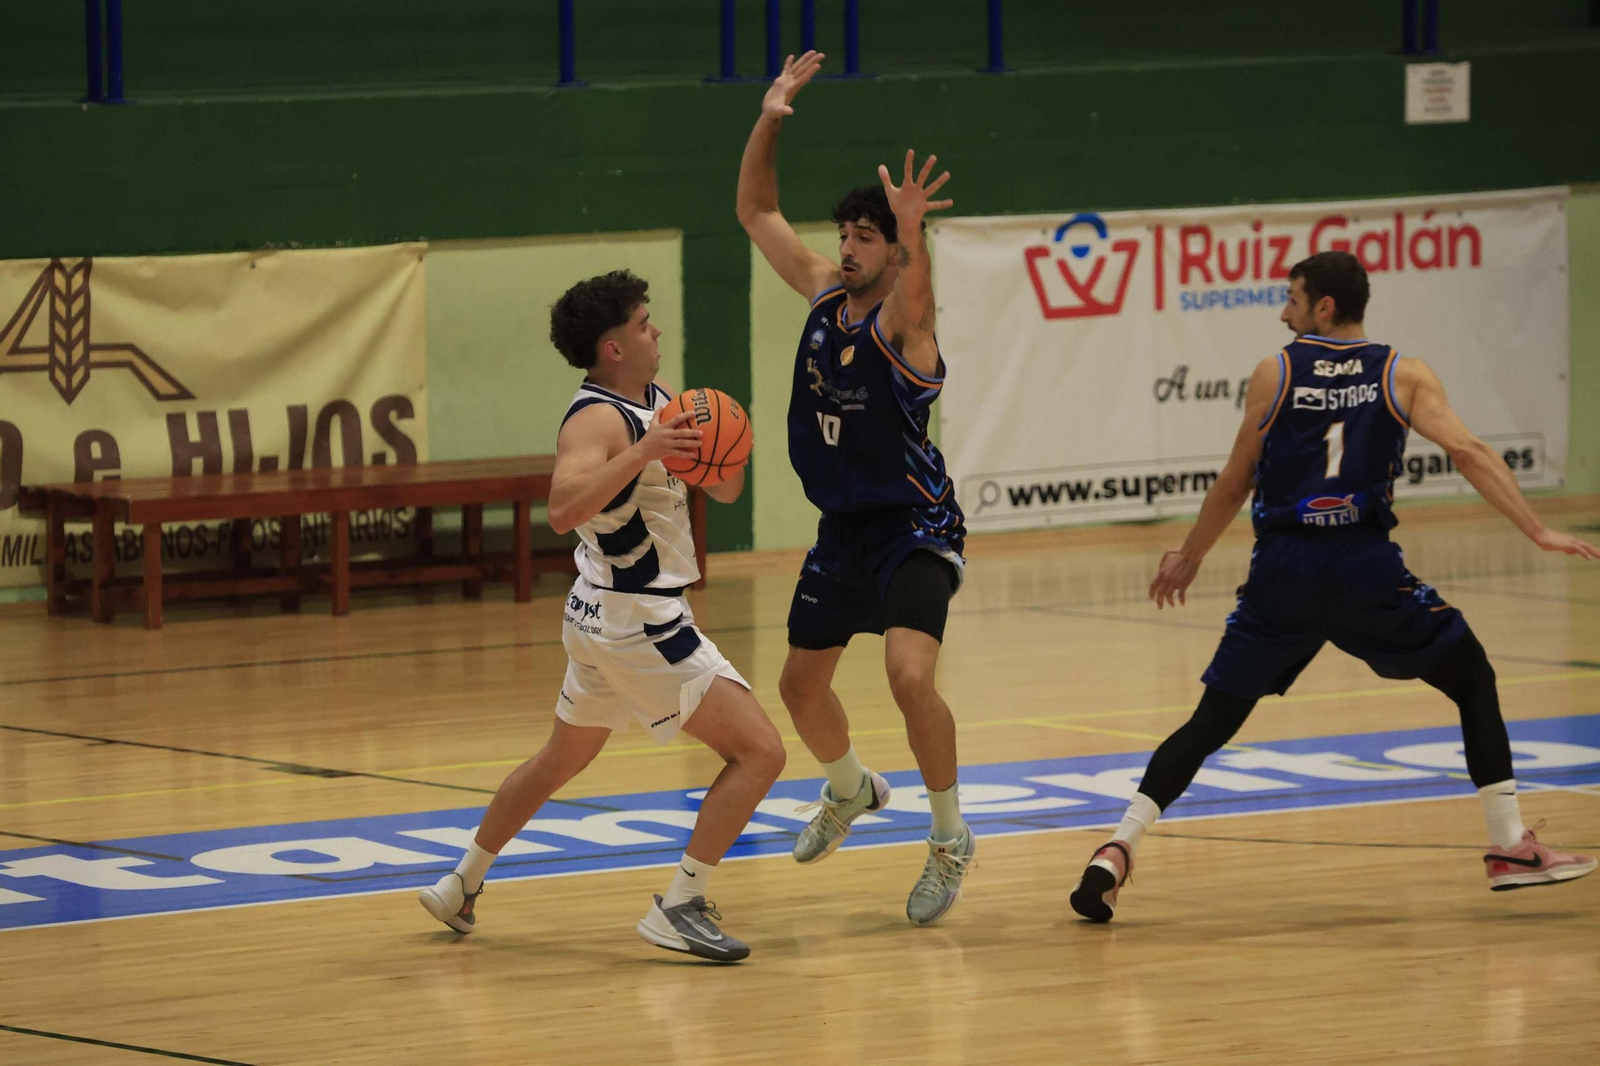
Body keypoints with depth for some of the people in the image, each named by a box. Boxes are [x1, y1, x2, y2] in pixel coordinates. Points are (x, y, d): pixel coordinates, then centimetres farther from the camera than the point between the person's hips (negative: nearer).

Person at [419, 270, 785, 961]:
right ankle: (680, 908, -12)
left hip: (609, 620, 10)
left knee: (559, 762, 26)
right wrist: (641, 454, -43)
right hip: (637, 625, -10)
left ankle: (461, 886, 37)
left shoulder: (658, 402, 8)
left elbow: (727, 491, 12)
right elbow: (563, 510, -37)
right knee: (760, 752, -11)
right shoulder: (597, 420, -20)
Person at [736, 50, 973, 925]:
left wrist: (913, 232, -66)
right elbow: (756, 214, 7)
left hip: (914, 527, -8)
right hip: (842, 526, 8)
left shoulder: (902, 321, -20)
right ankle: (848, 791, 48)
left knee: (909, 673, -26)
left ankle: (949, 838, -9)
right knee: (801, 686, 18)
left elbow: (914, 294, -46)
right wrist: (768, 122, -5)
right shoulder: (824, 294, 0)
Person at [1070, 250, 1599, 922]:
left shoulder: (1274, 375, 7)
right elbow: (1466, 452, -8)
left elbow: (1234, 486, 11)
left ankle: (1119, 850, -7)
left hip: (1282, 572, 1)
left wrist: (1188, 559, 25)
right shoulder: (1404, 376, 6)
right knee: (1474, 683, 17)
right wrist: (1537, 531, -9)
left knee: (1211, 722, 7)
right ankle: (1511, 847, 11)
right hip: (1367, 567, -1)